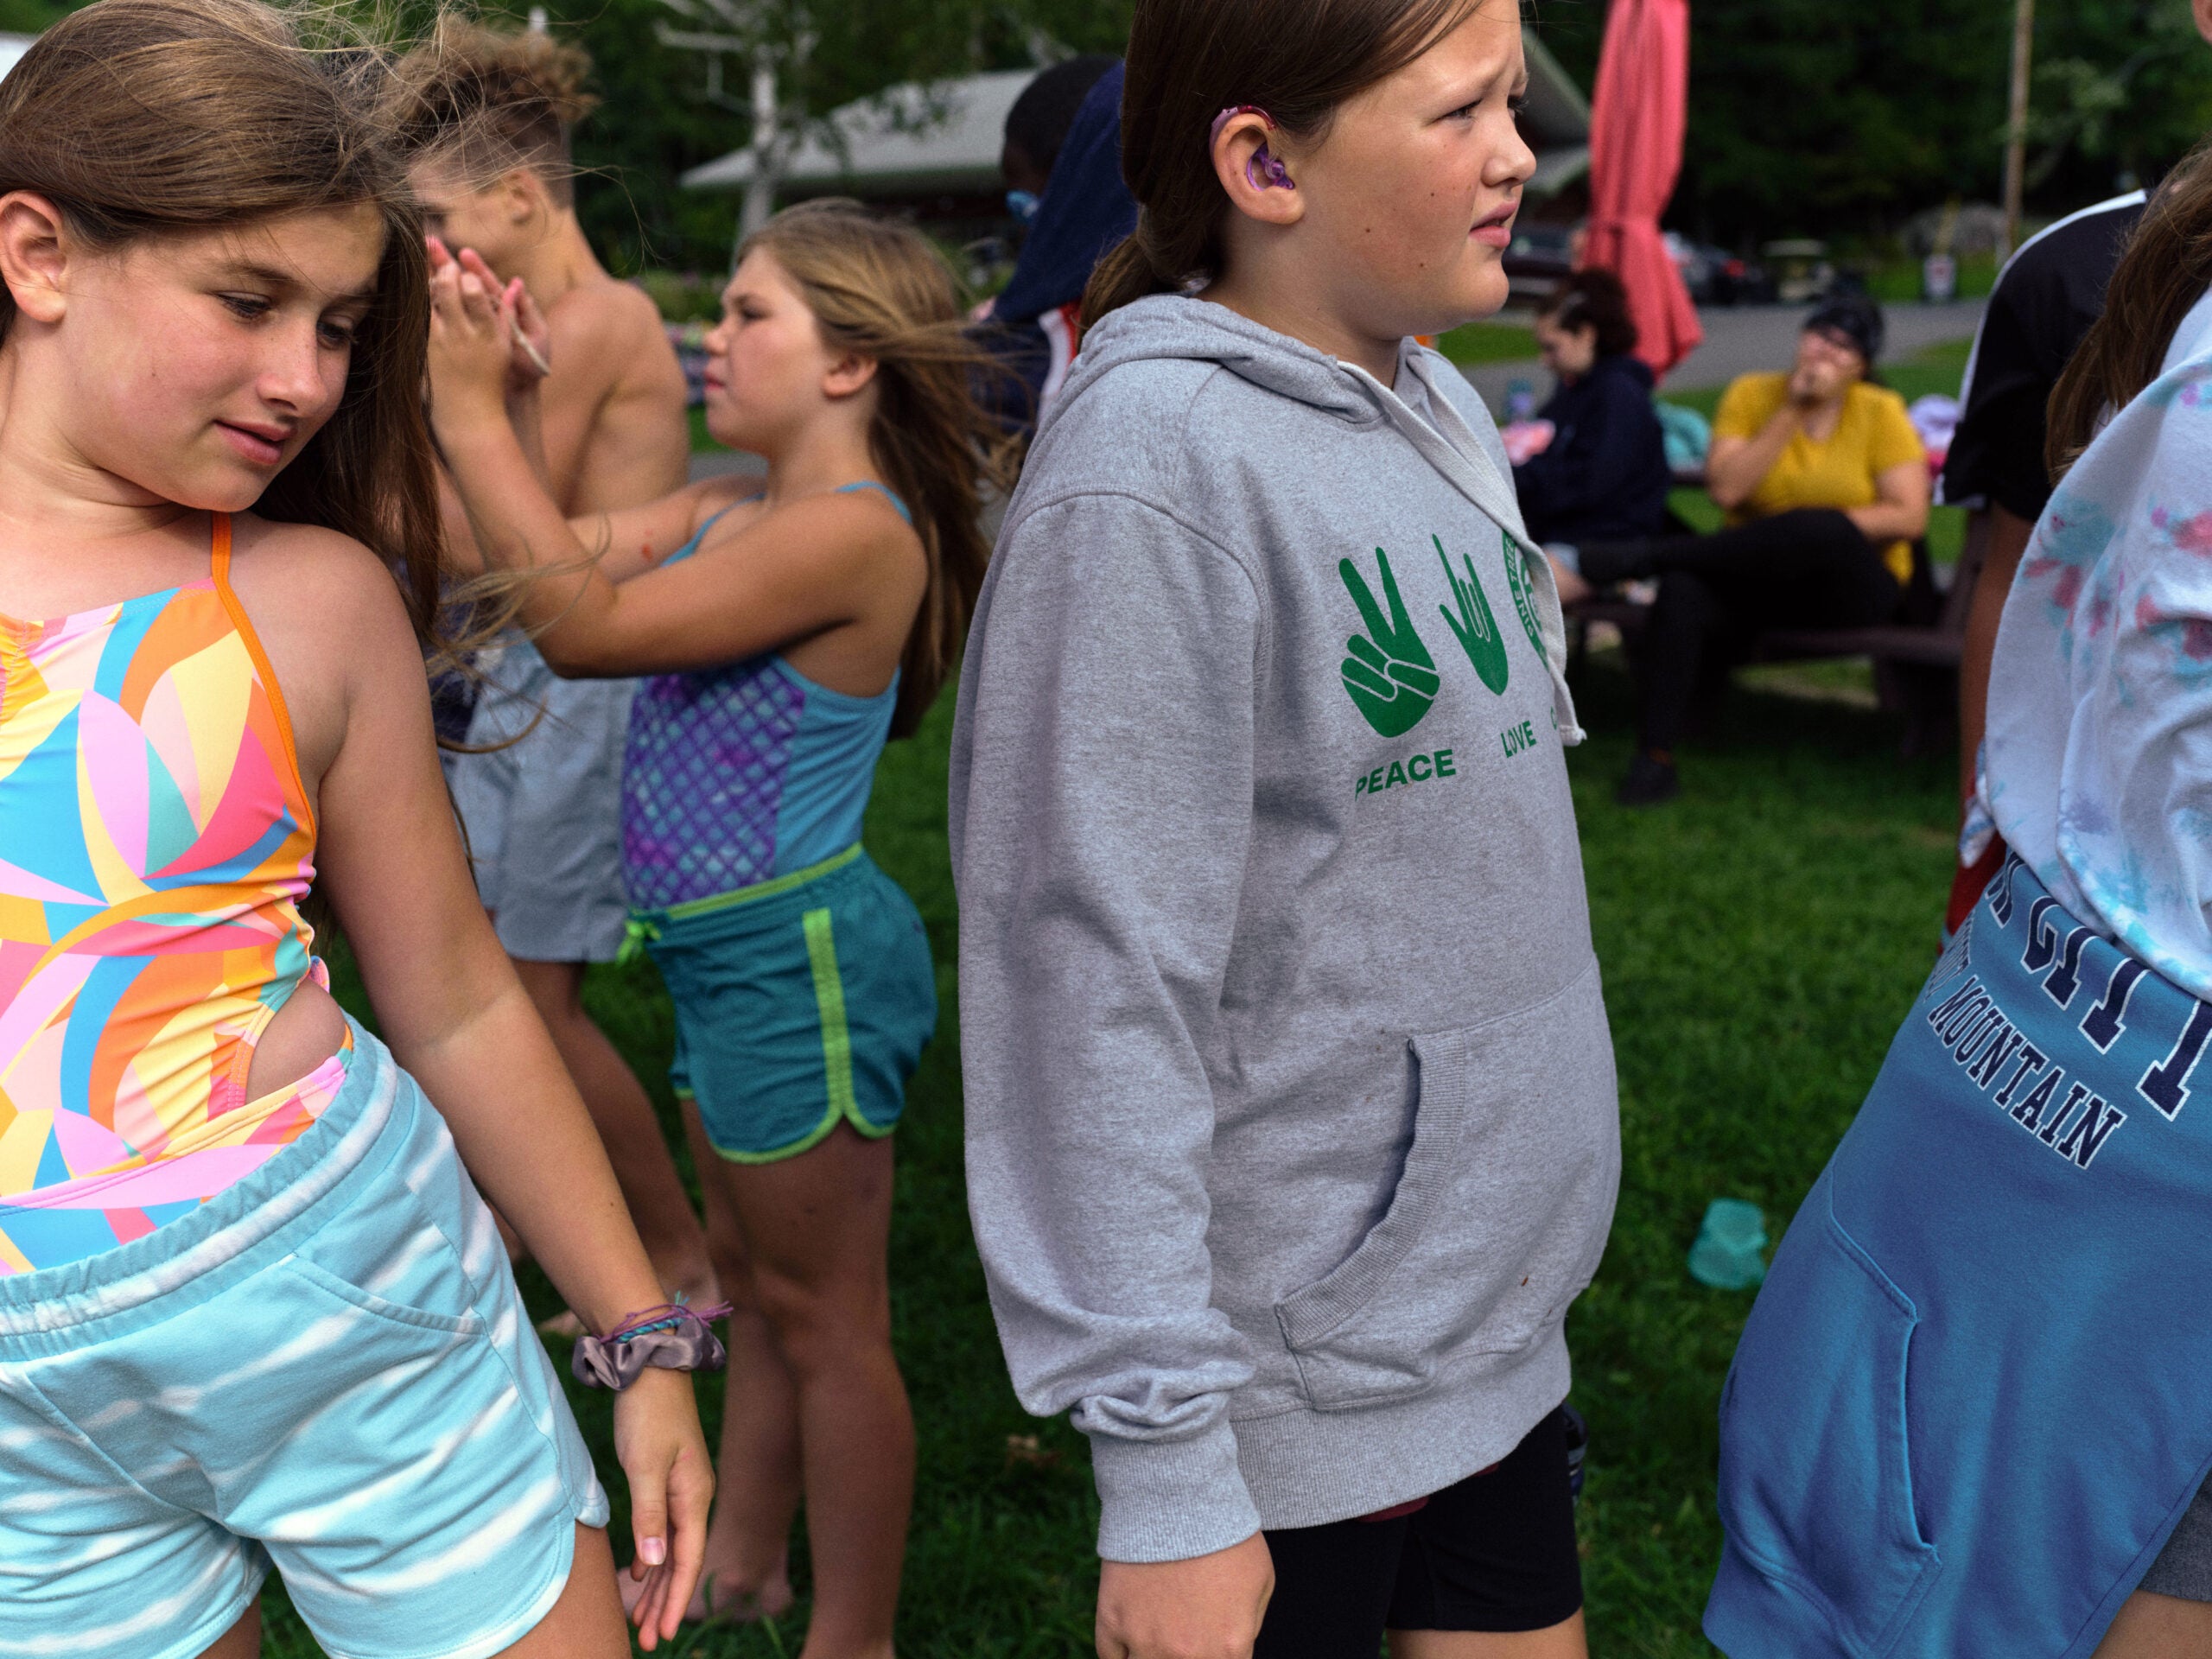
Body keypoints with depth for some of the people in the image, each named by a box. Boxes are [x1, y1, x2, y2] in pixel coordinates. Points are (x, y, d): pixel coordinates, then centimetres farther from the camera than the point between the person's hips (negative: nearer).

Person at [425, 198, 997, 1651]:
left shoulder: (852, 531, -21)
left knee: (824, 1311, 4)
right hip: (735, 949, 10)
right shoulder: (732, 514, 8)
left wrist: (473, 411, -21)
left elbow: (583, 626, -24)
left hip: (798, 954, -10)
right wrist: (477, 386, -4)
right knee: (758, 1279, 22)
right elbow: (565, 556, 5)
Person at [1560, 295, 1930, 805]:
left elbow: (1910, 518, -7)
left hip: (1850, 583, -1)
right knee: (1683, 590, -34)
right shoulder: (1751, 395, 4)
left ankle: (1622, 558, -33)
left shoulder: (1881, 411, 0)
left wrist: (1825, 528, -15)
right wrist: (1791, 413, -12)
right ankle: (1655, 759, -32)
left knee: (1822, 531, -39)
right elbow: (1725, 489, -11)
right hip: (1758, 576, 2)